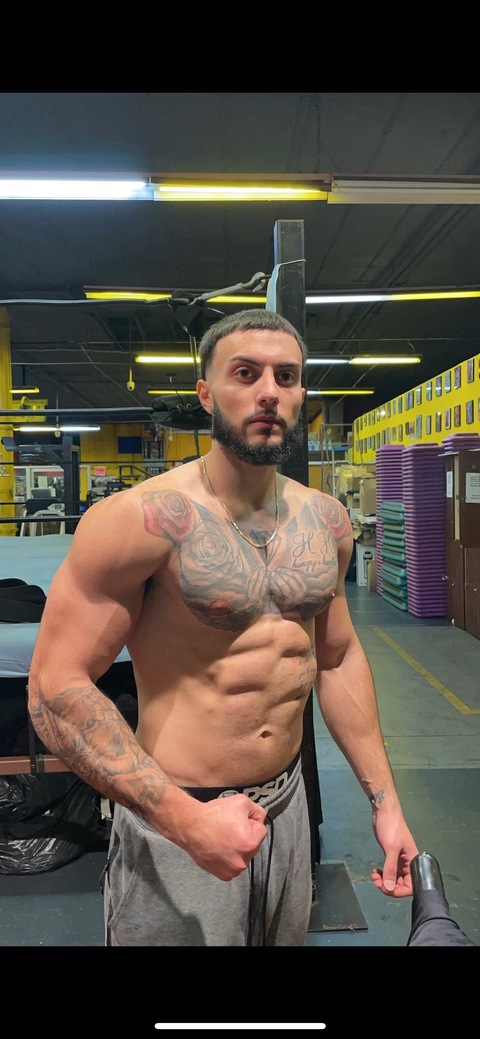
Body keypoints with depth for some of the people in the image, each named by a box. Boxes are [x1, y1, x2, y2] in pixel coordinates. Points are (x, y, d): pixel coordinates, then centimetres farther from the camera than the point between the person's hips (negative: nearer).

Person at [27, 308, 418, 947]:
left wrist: (384, 801, 7)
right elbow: (57, 687, -19)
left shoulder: (326, 520, -1)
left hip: (289, 802, 6)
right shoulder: (141, 518, -20)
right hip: (176, 820, -6)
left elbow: (338, 657, 9)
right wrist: (186, 819, -24)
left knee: (288, 938, 25)